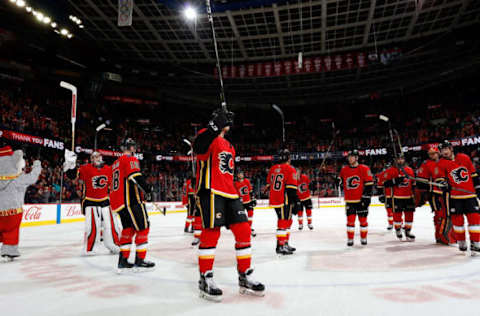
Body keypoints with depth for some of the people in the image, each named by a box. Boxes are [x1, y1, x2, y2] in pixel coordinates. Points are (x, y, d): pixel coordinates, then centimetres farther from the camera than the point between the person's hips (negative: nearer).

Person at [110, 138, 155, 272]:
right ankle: (139, 261, 1)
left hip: (117, 201, 9)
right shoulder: (130, 159, -6)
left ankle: (123, 261, 15)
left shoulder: (116, 163, 23)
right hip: (131, 200, -9)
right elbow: (136, 177, -21)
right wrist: (147, 189, -14)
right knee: (142, 227, -1)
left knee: (128, 228, 15)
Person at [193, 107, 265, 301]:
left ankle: (245, 277, 12)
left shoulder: (229, 146, 27)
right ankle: (205, 279, 2)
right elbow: (199, 147, -25)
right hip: (211, 191, -8)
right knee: (212, 231, -12)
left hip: (229, 193, 8)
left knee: (243, 230, 2)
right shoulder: (208, 136, 1)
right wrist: (216, 125, -33)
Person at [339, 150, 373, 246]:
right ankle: (350, 239, 11)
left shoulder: (364, 169, -8)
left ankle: (363, 238, 24)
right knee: (350, 220, 1)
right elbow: (342, 182, 21)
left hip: (361, 200, -2)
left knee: (363, 220, 9)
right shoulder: (344, 170, 5)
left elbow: (369, 184, -9)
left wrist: (366, 197, -12)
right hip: (349, 200, 2)